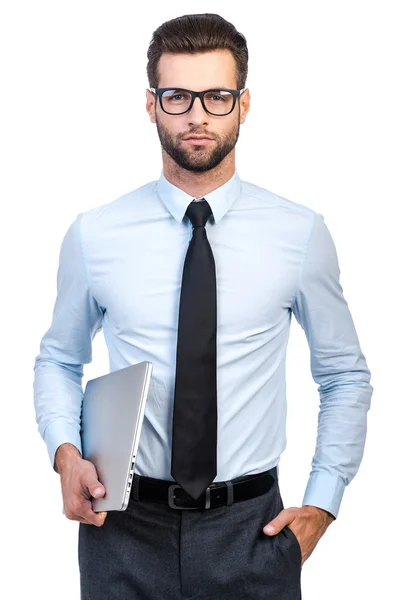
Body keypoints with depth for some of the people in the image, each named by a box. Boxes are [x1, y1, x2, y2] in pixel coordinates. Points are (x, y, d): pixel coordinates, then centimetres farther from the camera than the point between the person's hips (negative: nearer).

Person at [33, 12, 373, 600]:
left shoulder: (300, 233, -4)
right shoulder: (94, 235, -3)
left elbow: (345, 376, 7)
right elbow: (58, 360, 10)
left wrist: (322, 504, 1)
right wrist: (65, 451, -7)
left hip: (251, 529, 0)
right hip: (126, 527, 0)